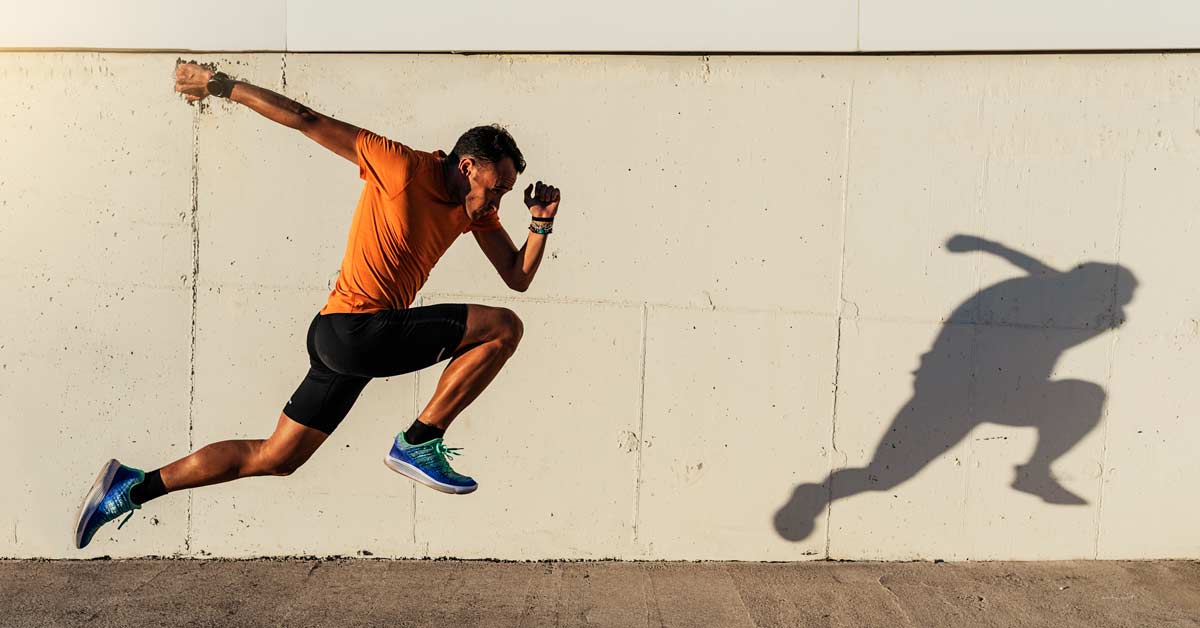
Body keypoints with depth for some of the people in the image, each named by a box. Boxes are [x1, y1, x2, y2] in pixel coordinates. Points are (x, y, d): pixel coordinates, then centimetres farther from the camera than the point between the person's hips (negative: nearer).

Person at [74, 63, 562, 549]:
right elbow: (307, 120, -7)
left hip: (341, 339, 8)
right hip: (352, 330, -8)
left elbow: (518, 277, 11)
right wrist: (221, 85, -4)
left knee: (273, 459, 15)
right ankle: (418, 445, -7)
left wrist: (541, 223, -3)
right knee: (504, 328, -11)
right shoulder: (403, 166, -11)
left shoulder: (475, 211, 12)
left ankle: (134, 487, 26)